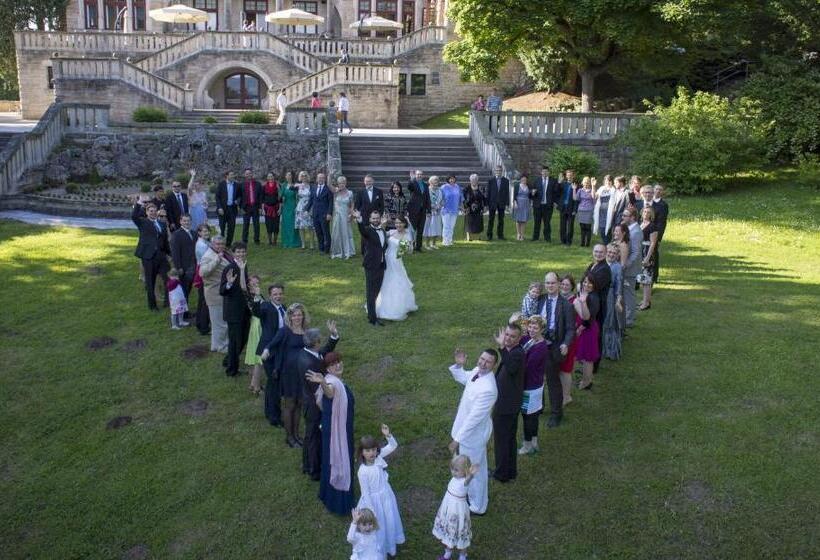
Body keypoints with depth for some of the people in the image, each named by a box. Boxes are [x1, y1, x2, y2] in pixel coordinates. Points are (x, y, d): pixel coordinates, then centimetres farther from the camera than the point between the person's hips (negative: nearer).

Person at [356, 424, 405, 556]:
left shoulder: (378, 457, -13)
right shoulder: (362, 472, -27)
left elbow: (393, 446, -5)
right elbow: (365, 493, -19)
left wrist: (388, 435, -25)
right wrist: (371, 512, -14)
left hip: (386, 496, 6)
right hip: (374, 501, -6)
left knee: (389, 522, 23)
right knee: (377, 527, 13)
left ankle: (389, 546, 49)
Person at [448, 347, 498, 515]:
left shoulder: (488, 389, -36)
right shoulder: (477, 371, -10)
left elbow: (474, 417, -30)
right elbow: (462, 378, 14)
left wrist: (457, 439, -24)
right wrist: (458, 365, -7)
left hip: (474, 433, -8)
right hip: (467, 428, 8)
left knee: (474, 470, 14)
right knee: (475, 466, 29)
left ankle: (477, 506, 38)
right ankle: (477, 495, 53)